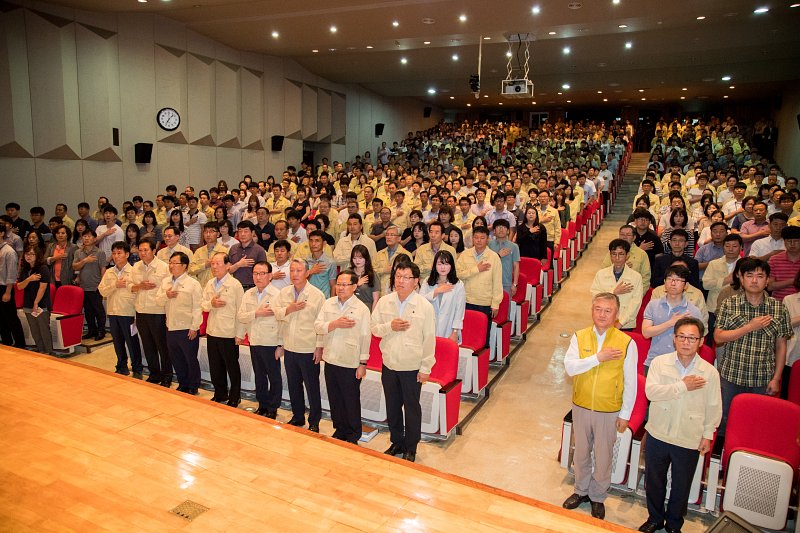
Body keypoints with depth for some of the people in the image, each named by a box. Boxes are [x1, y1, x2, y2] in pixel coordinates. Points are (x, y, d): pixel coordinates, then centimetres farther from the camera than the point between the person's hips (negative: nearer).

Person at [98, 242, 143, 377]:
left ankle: (137, 369, 15)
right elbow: (102, 291, 2)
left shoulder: (133, 272, -6)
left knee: (132, 342, 2)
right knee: (118, 342, 14)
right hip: (112, 312, 5)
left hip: (128, 312, -5)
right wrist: (115, 285, -12)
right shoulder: (109, 272, 9)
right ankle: (122, 367, 28)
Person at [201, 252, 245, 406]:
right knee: (215, 367, 15)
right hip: (212, 332, 6)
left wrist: (239, 334, -12)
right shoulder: (209, 284, 7)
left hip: (229, 334, -6)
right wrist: (211, 304, -12)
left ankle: (235, 397, 22)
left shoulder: (235, 284, -11)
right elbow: (203, 305, 11)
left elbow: (240, 311, -10)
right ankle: (220, 394, 32)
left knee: (232, 367, 7)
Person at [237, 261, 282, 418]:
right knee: (259, 376, 17)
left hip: (271, 343, -5)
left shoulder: (277, 295, -12)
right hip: (254, 342, 5)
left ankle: (272, 408, 19)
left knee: (274, 377, 6)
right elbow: (240, 317, 0)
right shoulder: (248, 294, 7)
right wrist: (257, 313, -17)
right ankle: (262, 405, 31)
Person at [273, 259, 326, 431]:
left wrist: (319, 347, -11)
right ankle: (297, 417, 32)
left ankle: (314, 422, 17)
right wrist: (289, 309, -14)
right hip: (289, 348, 5)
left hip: (309, 350, -5)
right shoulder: (284, 292, 7)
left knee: (312, 387, 4)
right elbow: (277, 314, 5)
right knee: (293, 385, 16)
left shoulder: (317, 295, -9)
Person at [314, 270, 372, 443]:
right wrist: (335, 324, -18)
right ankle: (339, 430, 35)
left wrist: (363, 364, -8)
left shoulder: (362, 309, -9)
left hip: (350, 363, -4)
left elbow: (365, 338, -8)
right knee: (334, 399, 17)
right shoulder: (328, 304, 3)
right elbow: (317, 326, -2)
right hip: (330, 360, 4)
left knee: (351, 401, 8)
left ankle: (354, 434, 26)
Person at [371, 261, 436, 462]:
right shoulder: (384, 302, -2)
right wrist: (389, 327, -17)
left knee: (412, 408, 11)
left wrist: (426, 368, -9)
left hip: (412, 367, -3)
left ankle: (411, 448, 29)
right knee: (392, 406, 17)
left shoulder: (425, 306, -12)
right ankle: (396, 442, 37)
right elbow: (374, 328, 3)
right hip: (389, 364, 4)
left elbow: (429, 339, -9)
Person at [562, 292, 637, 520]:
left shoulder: (627, 343, -12)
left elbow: (630, 383, -7)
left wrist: (625, 414, -4)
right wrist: (598, 358, -24)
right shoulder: (579, 336, -6)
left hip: (609, 411, -2)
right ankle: (581, 491, 41)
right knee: (581, 452, 19)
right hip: (581, 407, 2)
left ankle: (597, 497, 37)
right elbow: (569, 367, -16)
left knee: (603, 457, 13)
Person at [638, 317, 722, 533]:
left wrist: (707, 435, 2)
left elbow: (714, 407, 1)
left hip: (689, 440, 0)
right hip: (658, 434, 1)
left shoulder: (709, 372, -8)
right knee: (653, 481, 17)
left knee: (681, 487, 16)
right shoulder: (659, 363, -9)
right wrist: (683, 387, -23)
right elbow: (651, 391, -21)